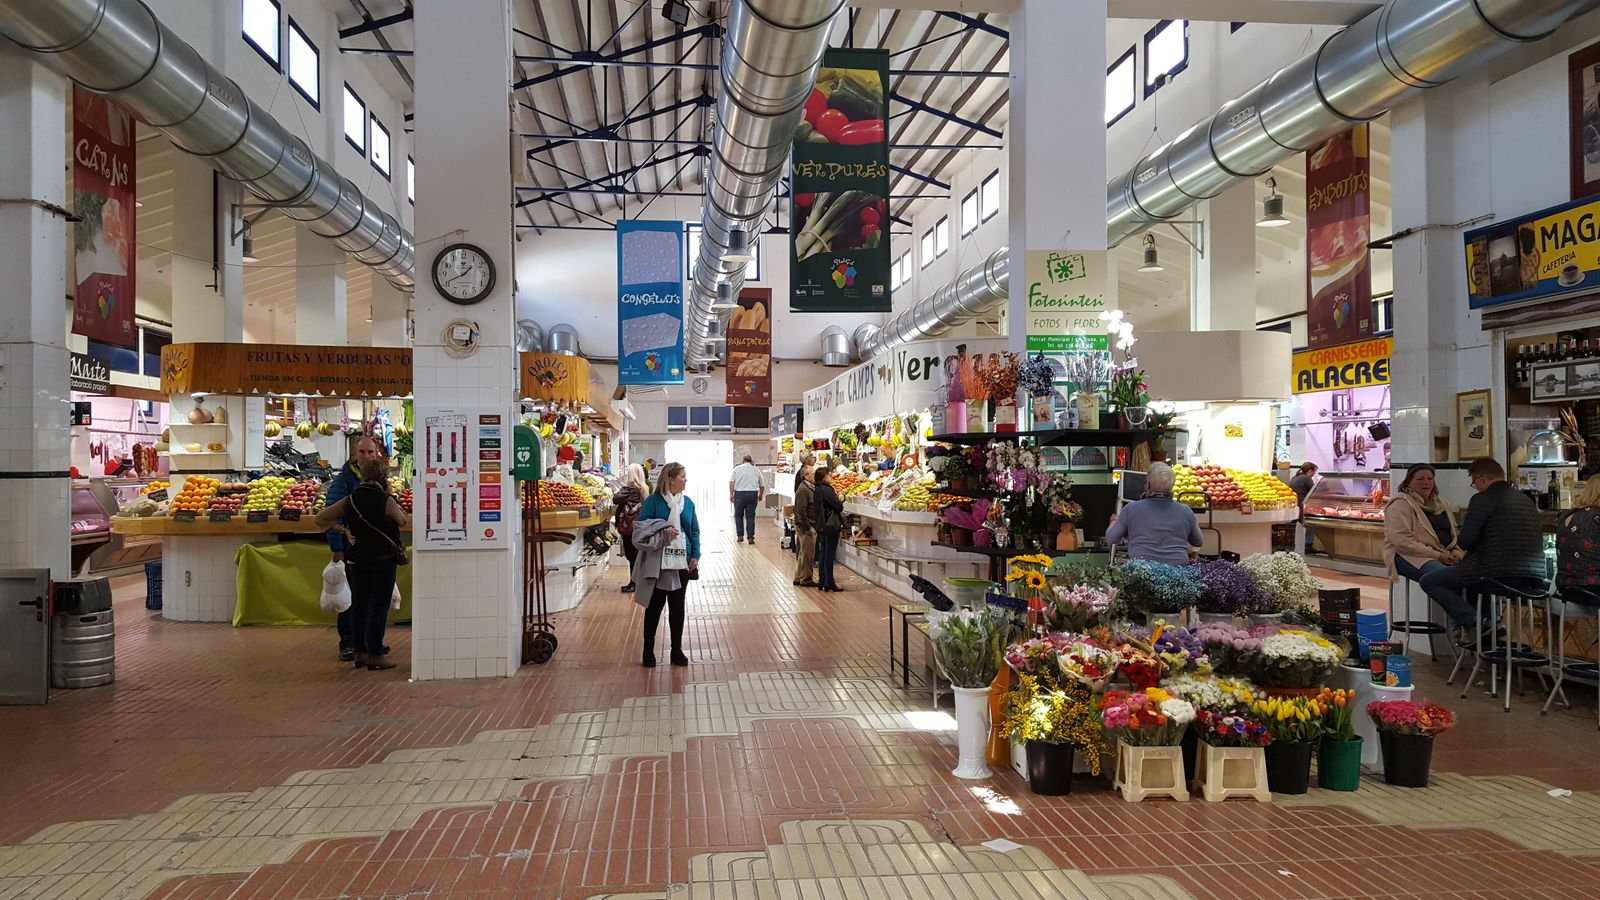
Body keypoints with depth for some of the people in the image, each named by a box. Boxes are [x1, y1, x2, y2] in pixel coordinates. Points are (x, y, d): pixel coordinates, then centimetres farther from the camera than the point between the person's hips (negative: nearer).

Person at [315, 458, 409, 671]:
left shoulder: (350, 500, 1)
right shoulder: (386, 501, -13)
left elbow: (320, 519, 5)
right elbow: (403, 521, 3)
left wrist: (342, 529, 6)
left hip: (356, 560, 5)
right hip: (383, 559, -5)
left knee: (359, 604, 12)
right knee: (379, 605, 0)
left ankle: (360, 653, 17)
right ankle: (375, 654, 0)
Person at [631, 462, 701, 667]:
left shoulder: (687, 503, 7)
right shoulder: (653, 501, -7)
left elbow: (695, 531, 11)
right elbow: (641, 528, -7)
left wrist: (695, 555, 1)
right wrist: (664, 534, -18)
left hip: (681, 562, 4)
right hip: (658, 563, -4)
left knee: (677, 606, 10)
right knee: (654, 605, 3)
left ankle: (677, 651, 19)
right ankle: (648, 651, 14)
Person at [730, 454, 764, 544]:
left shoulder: (737, 468, 8)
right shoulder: (757, 470, 13)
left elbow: (731, 482, -4)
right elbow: (762, 486, 16)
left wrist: (731, 494, -4)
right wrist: (760, 495, 31)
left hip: (739, 494, -1)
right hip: (752, 493, 1)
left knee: (738, 515, 12)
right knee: (750, 516, 5)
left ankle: (740, 536, 7)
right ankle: (751, 537, 2)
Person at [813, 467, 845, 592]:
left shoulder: (817, 490, 8)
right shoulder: (826, 490, -18)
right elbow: (839, 507, -17)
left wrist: (837, 500, 8)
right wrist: (840, 501, 3)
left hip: (821, 525, 9)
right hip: (831, 526, -9)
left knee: (823, 553, 14)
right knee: (829, 555, -4)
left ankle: (822, 582, 19)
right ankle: (829, 584, -1)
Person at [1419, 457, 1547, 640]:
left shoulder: (1483, 499, -8)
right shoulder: (1527, 500, 15)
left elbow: (1465, 542, -12)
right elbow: (1539, 540, 24)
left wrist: (1458, 537, 14)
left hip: (1498, 574, -8)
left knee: (1429, 581, 4)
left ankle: (1473, 622, -8)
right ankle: (1490, 620, 23)